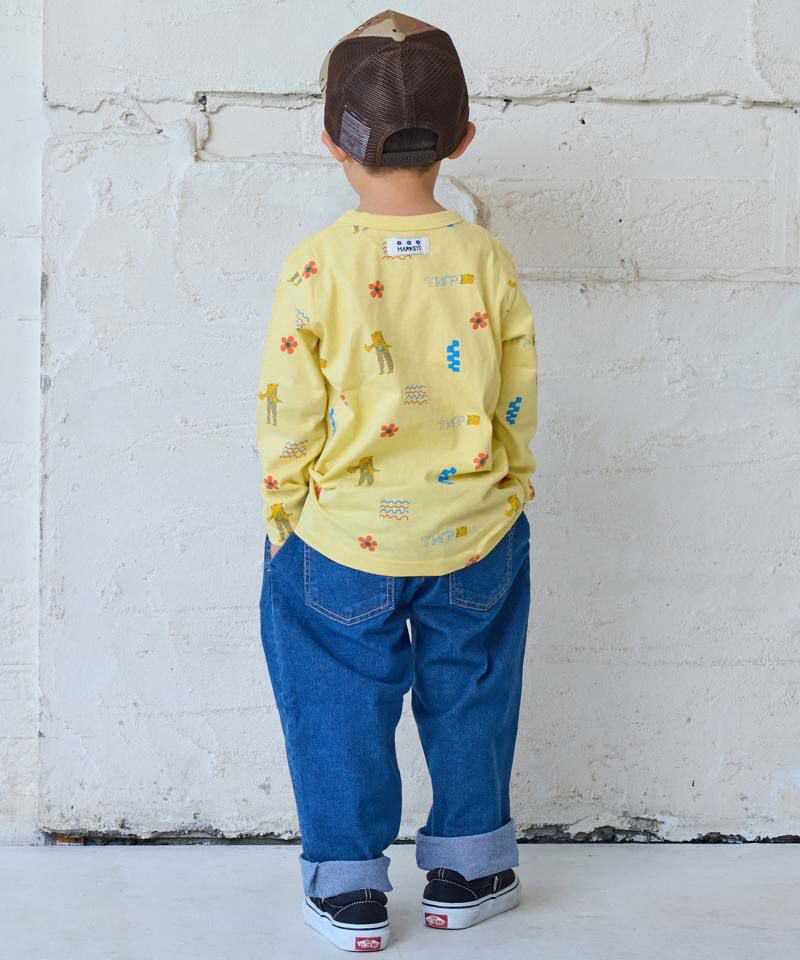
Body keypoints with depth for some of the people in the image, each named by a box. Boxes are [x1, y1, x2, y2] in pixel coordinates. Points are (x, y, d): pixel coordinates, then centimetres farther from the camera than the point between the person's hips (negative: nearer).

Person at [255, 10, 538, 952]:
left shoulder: (315, 264, -14)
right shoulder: (486, 259, -8)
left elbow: (287, 417, -10)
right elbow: (517, 407, -1)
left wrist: (285, 527, 5)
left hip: (342, 544, -2)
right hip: (472, 535, 2)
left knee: (340, 710, 14)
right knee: (467, 700, 19)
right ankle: (465, 871, 32)